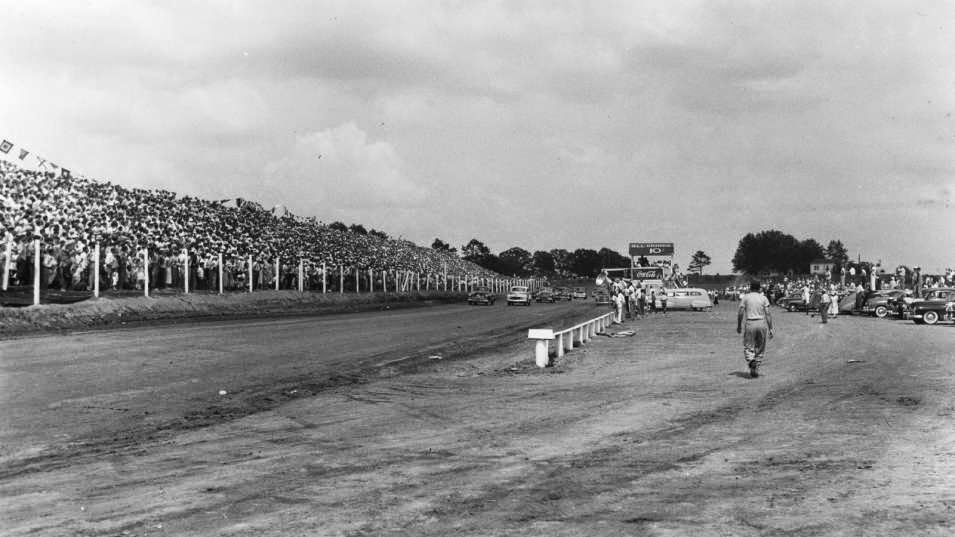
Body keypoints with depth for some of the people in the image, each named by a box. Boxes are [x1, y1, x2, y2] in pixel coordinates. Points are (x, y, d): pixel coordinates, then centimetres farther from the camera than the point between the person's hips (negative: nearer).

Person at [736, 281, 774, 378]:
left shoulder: (745, 297, 3)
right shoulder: (763, 298, 5)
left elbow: (740, 313, -2)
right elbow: (768, 314, -1)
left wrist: (738, 326, 9)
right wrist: (770, 329, 0)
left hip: (749, 324, -1)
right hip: (762, 324, 1)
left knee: (748, 347, 5)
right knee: (760, 348, 13)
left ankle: (751, 361, -24)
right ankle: (756, 369, 11)